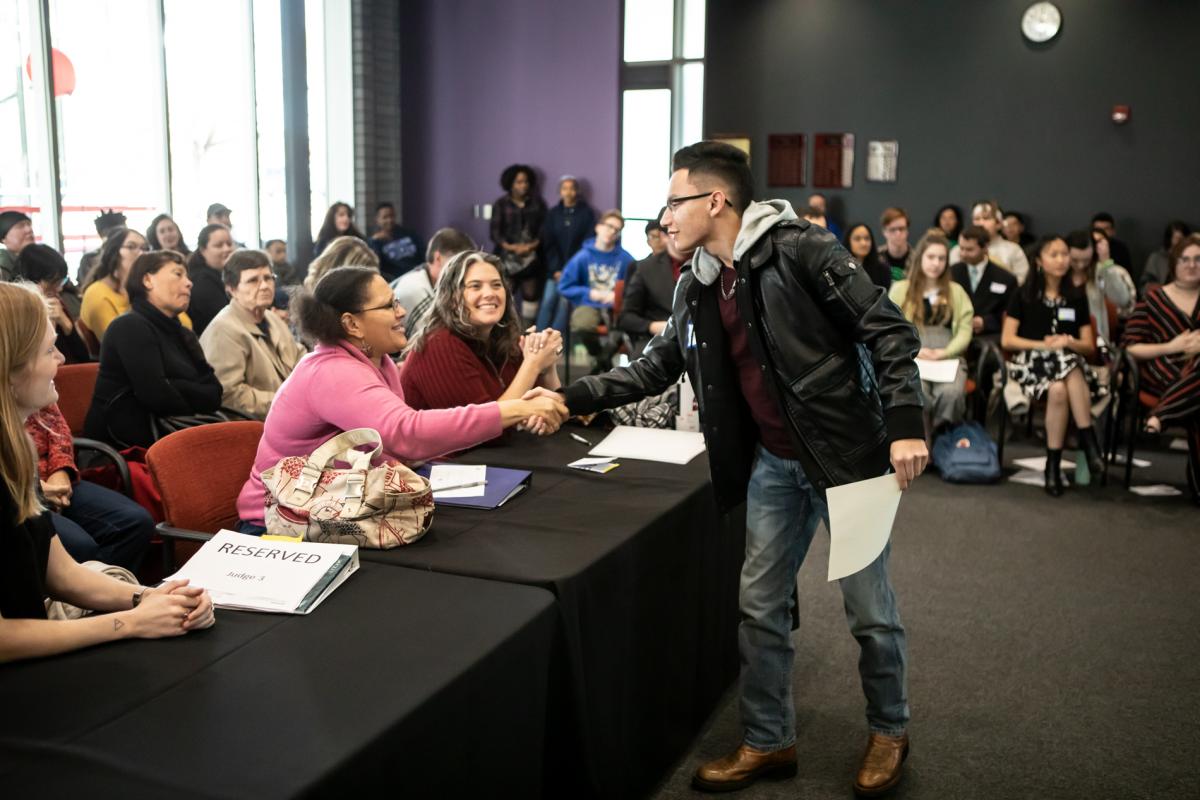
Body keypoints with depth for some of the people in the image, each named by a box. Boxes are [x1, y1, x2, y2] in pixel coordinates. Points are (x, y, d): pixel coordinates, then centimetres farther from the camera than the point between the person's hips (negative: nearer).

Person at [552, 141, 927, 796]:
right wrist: (571, 397, 2)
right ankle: (767, 741, 28)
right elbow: (652, 370, 12)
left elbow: (888, 330, -16)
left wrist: (904, 423, -23)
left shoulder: (799, 250, -16)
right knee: (760, 606, 11)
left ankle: (889, 730, 32)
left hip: (848, 454, -6)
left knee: (869, 607, 7)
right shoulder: (694, 288, 6)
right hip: (774, 465, 7)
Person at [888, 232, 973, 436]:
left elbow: (965, 330, 10)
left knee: (951, 393, -34)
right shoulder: (900, 289, 15)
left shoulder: (956, 291, 21)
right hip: (910, 358, -1)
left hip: (948, 357, 2)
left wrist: (945, 352, -9)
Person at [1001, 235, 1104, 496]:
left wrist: (1069, 342, -11)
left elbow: (1089, 346, 11)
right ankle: (1089, 442, -28)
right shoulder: (1023, 296, 8)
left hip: (1071, 361, 2)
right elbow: (1007, 340, 1)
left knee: (1059, 389, -37)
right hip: (1030, 361, -2)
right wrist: (1044, 344, -11)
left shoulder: (1077, 298, 14)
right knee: (1059, 389, -38)